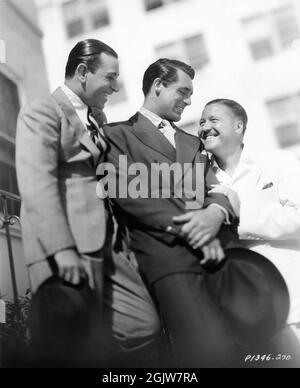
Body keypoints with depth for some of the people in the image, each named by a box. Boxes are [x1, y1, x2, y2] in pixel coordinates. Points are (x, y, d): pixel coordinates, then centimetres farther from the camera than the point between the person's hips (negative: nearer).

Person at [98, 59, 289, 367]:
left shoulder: (191, 142, 30)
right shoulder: (118, 135, 11)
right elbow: (126, 191, -4)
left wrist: (215, 212, -8)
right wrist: (185, 227, -12)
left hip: (220, 247, 5)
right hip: (168, 252, -5)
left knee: (261, 316, -18)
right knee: (211, 351, -22)